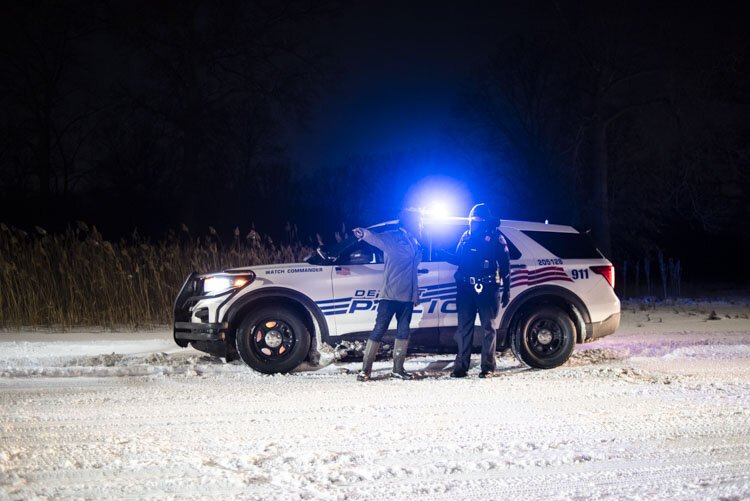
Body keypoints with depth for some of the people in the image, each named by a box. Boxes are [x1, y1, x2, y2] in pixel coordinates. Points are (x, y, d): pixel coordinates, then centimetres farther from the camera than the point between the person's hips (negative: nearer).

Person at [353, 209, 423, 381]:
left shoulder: (415, 242, 17)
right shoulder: (392, 237, -5)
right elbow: (376, 238, -25)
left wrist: (416, 293, 18)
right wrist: (363, 234, -48)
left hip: (407, 296, 7)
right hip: (390, 294, -7)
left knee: (403, 331, 8)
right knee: (379, 329, -8)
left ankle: (398, 369, 16)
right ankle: (365, 370, -6)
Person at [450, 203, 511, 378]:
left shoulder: (495, 237, -2)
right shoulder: (466, 237, 13)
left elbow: (504, 264, -4)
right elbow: (458, 259, 24)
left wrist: (506, 289, -7)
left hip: (487, 289, -5)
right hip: (466, 288, 5)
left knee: (487, 328, -1)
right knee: (464, 328, 4)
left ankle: (488, 367, 1)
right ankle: (461, 366, 7)